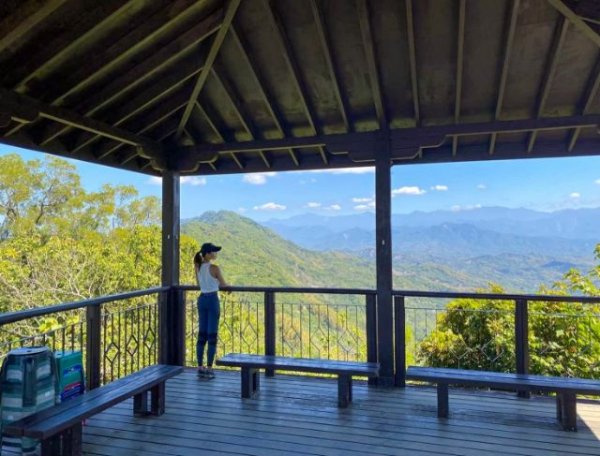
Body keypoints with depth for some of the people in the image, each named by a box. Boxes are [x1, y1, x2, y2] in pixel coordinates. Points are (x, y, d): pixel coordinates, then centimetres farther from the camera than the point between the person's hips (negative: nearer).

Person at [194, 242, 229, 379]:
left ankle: (200, 367, 16)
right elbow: (223, 284, -1)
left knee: (202, 334, 12)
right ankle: (209, 369, 3)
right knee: (212, 335, 0)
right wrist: (229, 286, 21)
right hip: (212, 300, -6)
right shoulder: (214, 268, -14)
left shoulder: (197, 267, 4)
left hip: (202, 299, 6)